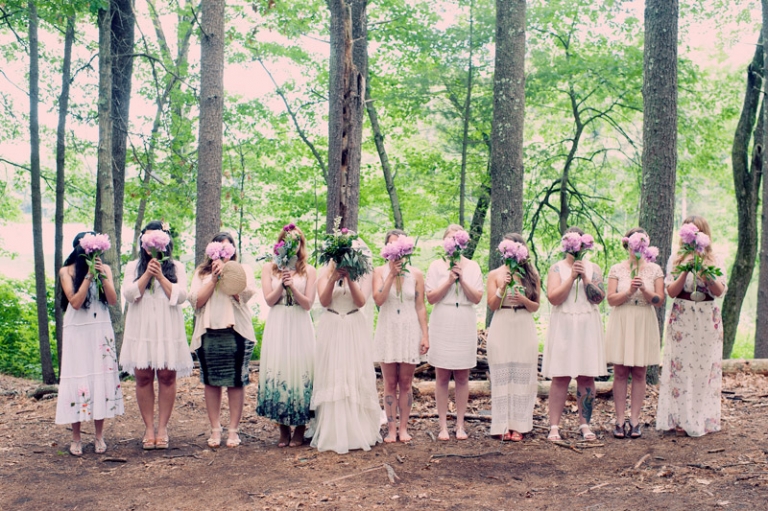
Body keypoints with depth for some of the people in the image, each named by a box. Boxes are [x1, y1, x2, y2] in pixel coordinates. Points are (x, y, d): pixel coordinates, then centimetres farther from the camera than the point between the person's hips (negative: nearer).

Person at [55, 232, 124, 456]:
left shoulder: (105, 269, 6)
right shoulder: (67, 271, -2)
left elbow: (113, 300, -5)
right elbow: (75, 302, -13)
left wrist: (102, 275, -14)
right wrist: (89, 275, -16)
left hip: (101, 332, 2)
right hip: (77, 333, -2)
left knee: (102, 378, 1)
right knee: (78, 379, -2)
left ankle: (99, 436, 9)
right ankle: (76, 438, 6)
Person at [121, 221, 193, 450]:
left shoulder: (176, 267, 9)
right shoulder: (134, 266, 11)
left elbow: (181, 296, -4)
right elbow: (129, 294, -3)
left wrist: (160, 276, -9)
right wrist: (148, 274, -10)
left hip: (168, 330, -1)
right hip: (141, 329, 1)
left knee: (167, 377, -1)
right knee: (143, 377, 0)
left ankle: (162, 428, 6)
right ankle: (148, 428, 8)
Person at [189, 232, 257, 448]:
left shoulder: (243, 269, 10)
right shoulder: (202, 272, 14)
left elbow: (246, 293, -8)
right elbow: (196, 301, 0)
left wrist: (224, 272, -8)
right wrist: (214, 278, -6)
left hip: (236, 332, -2)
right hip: (208, 333, 2)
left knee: (235, 382, 0)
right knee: (211, 382, 4)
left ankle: (233, 429, 7)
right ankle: (215, 429, 12)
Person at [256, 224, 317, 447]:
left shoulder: (308, 270, 6)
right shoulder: (269, 268, 8)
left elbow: (308, 303, -2)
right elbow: (269, 300, 1)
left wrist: (292, 286, -15)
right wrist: (282, 283, -14)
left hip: (300, 328, -1)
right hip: (277, 327, 1)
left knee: (300, 371, -2)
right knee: (278, 372, -1)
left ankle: (300, 429, 9)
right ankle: (283, 429, 10)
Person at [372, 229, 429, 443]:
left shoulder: (416, 274, 3)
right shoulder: (380, 271, 2)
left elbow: (420, 307, 3)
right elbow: (378, 299, -14)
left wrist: (425, 335, -3)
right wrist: (392, 274, -16)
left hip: (410, 331, 0)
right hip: (387, 331, 0)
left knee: (405, 384, 5)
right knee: (390, 384, 4)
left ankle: (403, 428, 12)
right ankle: (391, 428, 10)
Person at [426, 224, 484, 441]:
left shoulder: (472, 266, 8)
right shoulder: (436, 266, 3)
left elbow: (477, 298, -2)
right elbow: (431, 297, -5)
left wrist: (461, 278, -12)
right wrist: (449, 280, -14)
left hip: (465, 326, 1)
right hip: (442, 325, -1)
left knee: (462, 377, 5)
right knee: (442, 377, 1)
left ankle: (460, 425, 12)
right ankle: (443, 425, 8)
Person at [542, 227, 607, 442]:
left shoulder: (592, 268, 9)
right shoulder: (557, 268, 3)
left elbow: (598, 297, -3)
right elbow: (553, 298, -10)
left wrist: (584, 277, -13)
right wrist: (572, 277, -15)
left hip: (588, 327, 2)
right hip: (563, 326, -2)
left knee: (587, 377, 2)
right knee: (560, 377, -4)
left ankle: (584, 424, 11)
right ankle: (554, 426, -1)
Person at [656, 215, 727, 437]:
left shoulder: (715, 261, 6)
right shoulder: (676, 259, 6)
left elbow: (719, 291, -7)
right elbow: (671, 291, -3)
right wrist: (686, 271, -16)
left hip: (708, 320, 1)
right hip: (682, 319, 0)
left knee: (706, 367, 1)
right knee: (681, 367, -2)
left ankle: (703, 419, 9)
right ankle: (681, 419, 3)